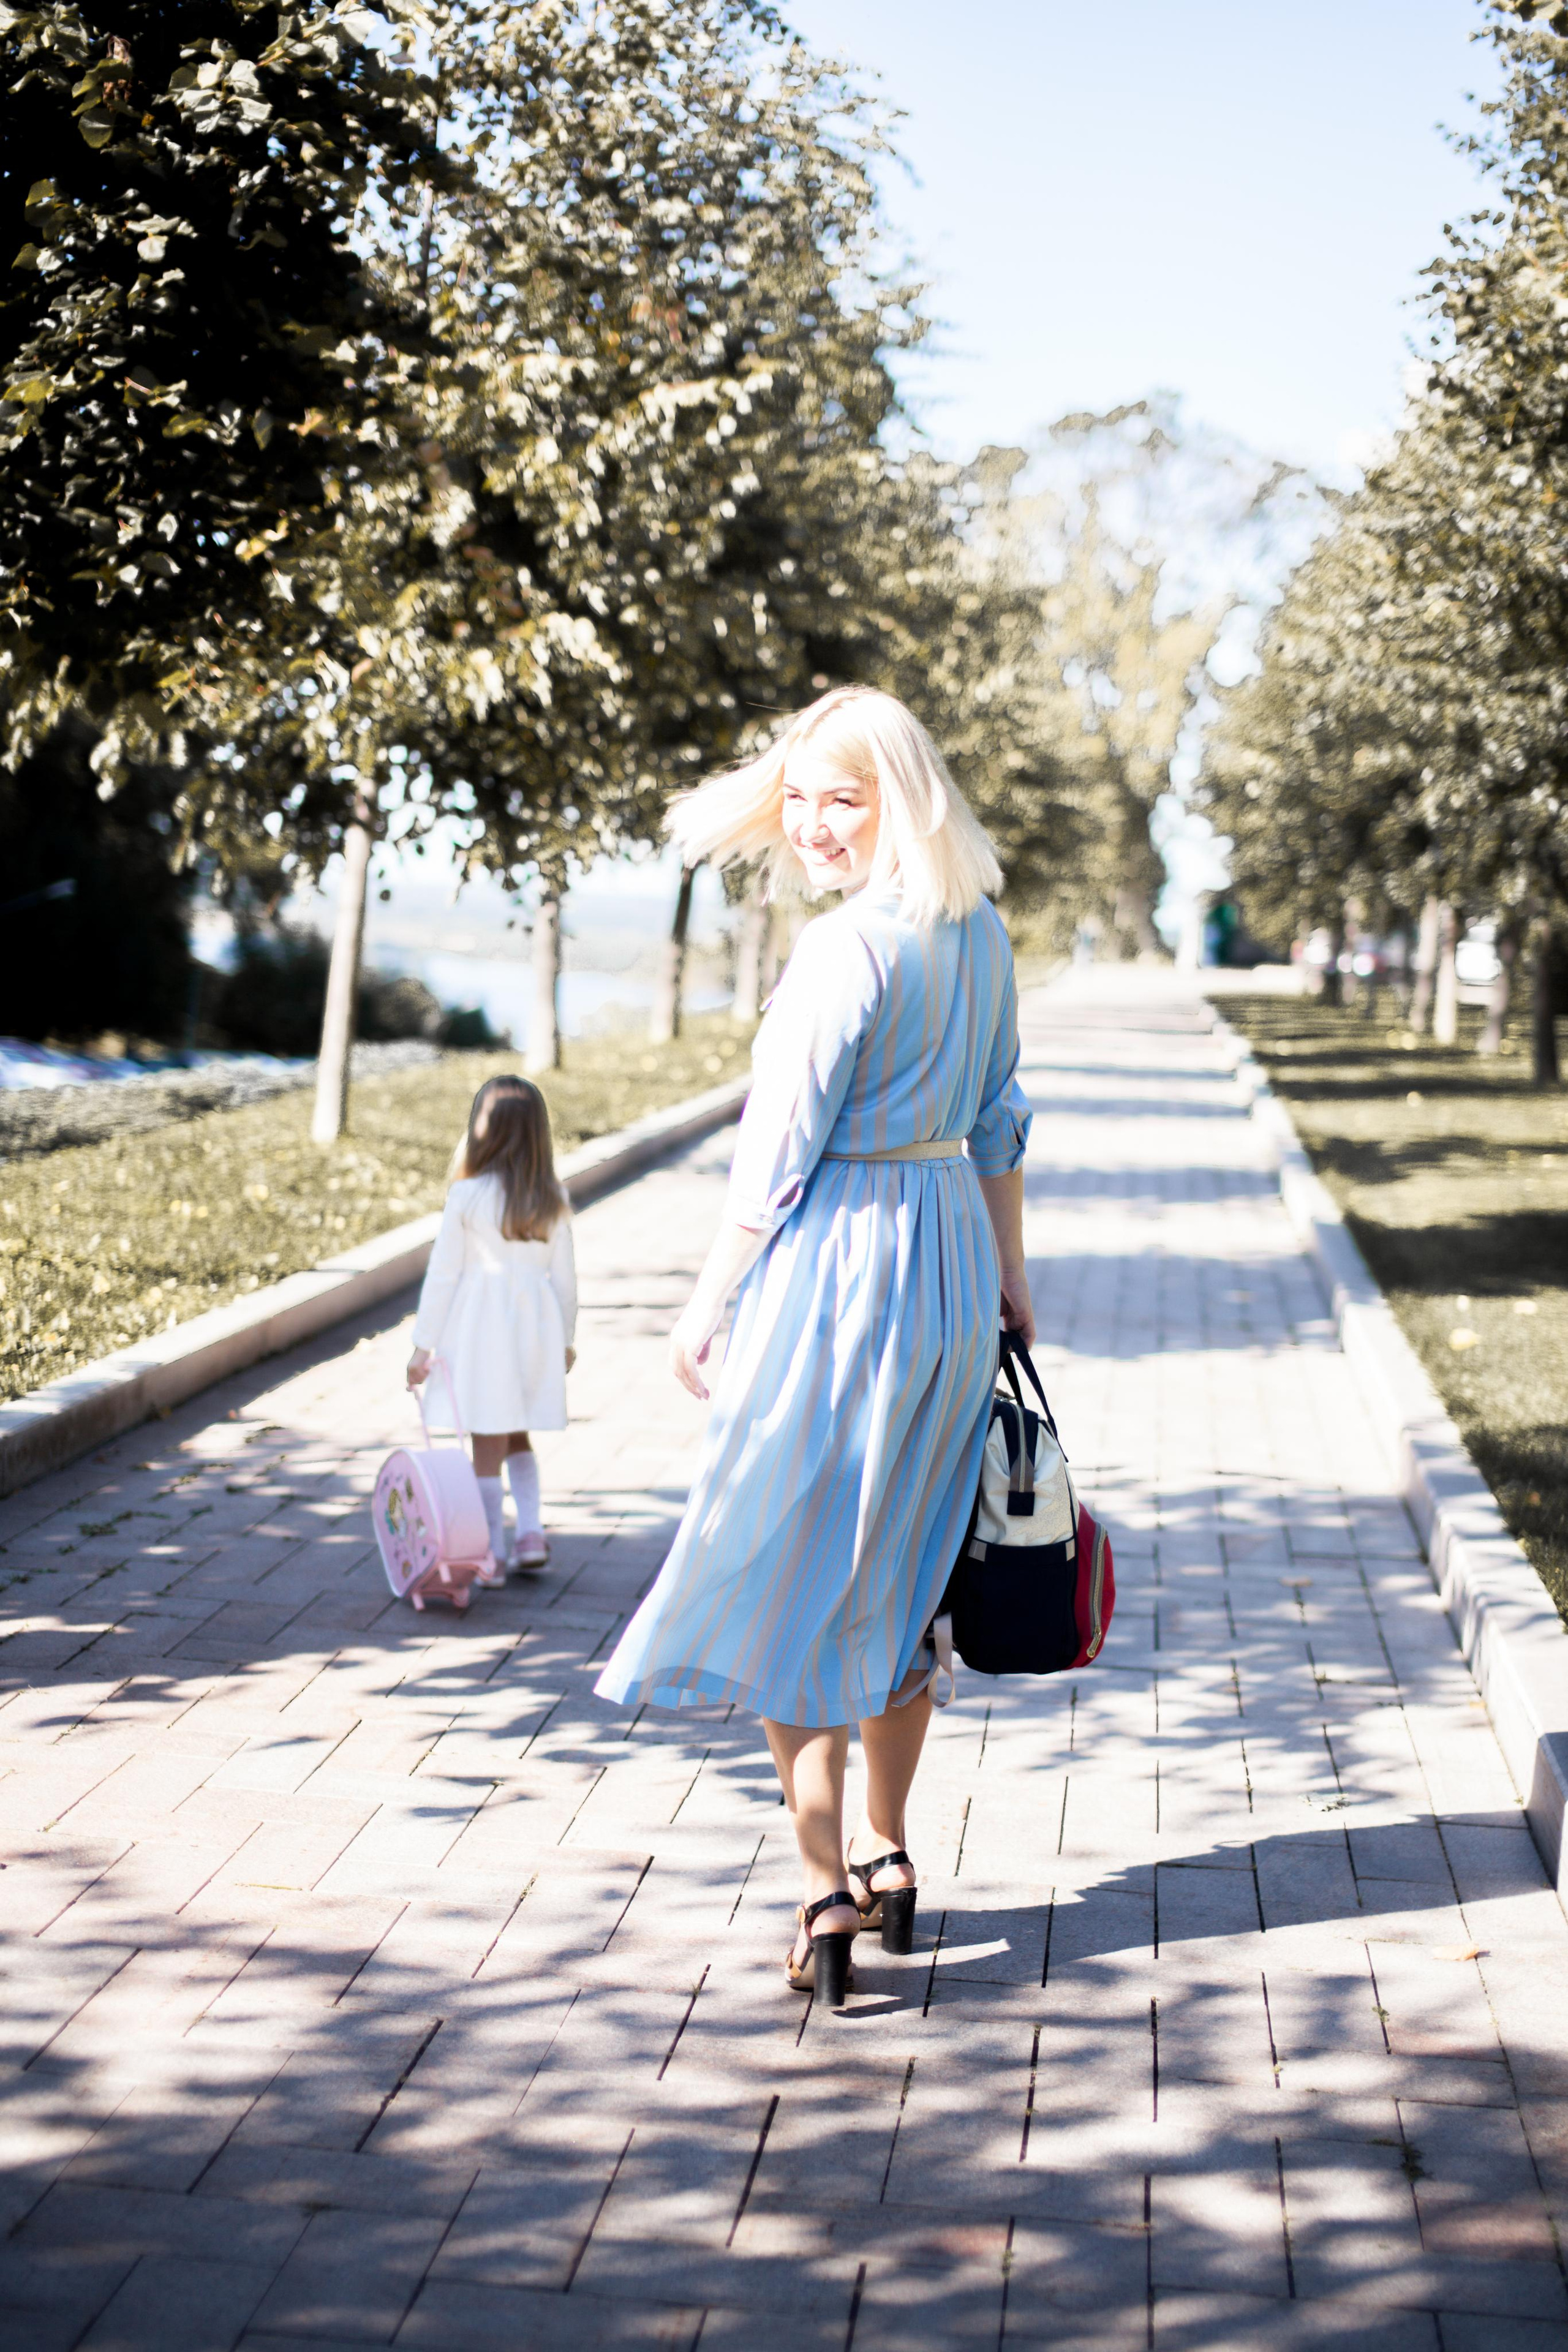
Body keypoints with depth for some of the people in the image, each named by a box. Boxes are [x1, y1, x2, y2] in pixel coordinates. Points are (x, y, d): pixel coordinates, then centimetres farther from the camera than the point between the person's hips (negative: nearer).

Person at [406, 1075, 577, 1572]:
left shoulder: (466, 1197, -9)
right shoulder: (552, 1200, 1)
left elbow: (443, 1274, -7)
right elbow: (564, 1275, 6)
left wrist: (424, 1345, -1)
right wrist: (565, 1338, 18)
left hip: (480, 1326, -4)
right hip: (536, 1326, 4)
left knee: (489, 1443, 3)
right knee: (516, 1436, 20)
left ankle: (493, 1553, 8)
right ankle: (531, 1532, 8)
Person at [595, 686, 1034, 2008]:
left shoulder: (846, 951, -19)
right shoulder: (982, 935, 6)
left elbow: (778, 1157, -16)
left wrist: (708, 1305, -7)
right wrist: (1008, 1279, 21)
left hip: (840, 1265, -8)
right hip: (952, 1258, 8)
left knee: (793, 1579, 2)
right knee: (901, 1572, 18)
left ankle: (829, 1889, 0)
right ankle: (887, 1854, 28)